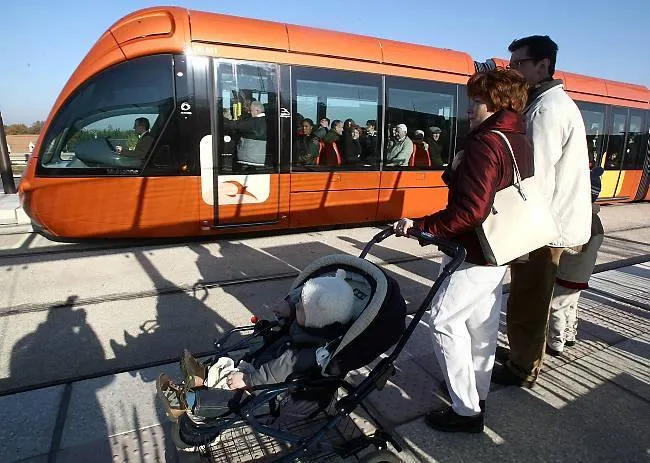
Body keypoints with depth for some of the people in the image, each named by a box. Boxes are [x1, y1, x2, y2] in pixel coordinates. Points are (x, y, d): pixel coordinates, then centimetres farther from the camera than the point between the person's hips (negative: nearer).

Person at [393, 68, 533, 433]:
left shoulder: (485, 143, -20)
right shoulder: (522, 143, 10)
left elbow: (471, 209, -29)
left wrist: (422, 226, -24)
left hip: (475, 254, -10)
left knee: (445, 321, -1)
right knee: (483, 322, 19)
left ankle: (466, 410, 8)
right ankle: (478, 392, 36)